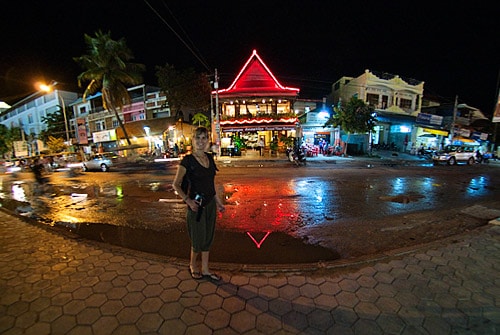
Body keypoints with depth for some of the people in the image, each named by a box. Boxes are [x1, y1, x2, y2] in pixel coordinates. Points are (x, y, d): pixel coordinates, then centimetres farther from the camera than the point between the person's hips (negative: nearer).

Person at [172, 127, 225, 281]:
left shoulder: (209, 158, 4)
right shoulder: (188, 160, -13)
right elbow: (176, 184, -10)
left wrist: (218, 201, 14)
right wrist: (188, 200, -22)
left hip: (210, 204, 6)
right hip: (197, 206, -6)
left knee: (208, 239, 17)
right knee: (198, 241, 10)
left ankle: (205, 269, 36)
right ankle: (193, 265, 40)